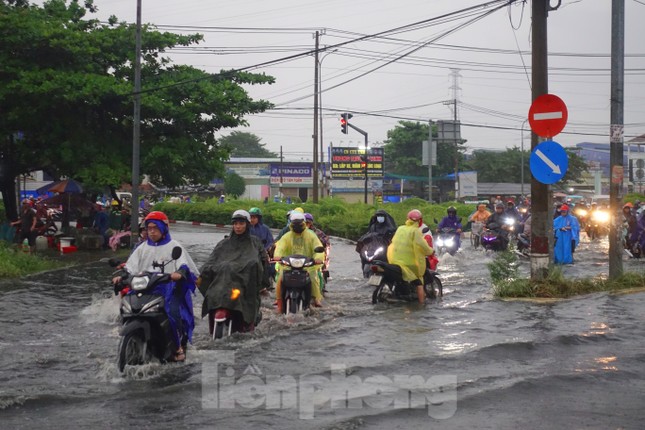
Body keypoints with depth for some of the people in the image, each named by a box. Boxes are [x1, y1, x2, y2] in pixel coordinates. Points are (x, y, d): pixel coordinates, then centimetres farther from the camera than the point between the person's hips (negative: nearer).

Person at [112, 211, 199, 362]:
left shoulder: (174, 246, 11)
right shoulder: (143, 248, 22)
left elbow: (184, 264, -3)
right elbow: (131, 266, 14)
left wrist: (180, 273, -27)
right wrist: (121, 276, -7)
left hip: (169, 288, -4)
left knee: (173, 311, -31)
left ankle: (179, 346, -16)